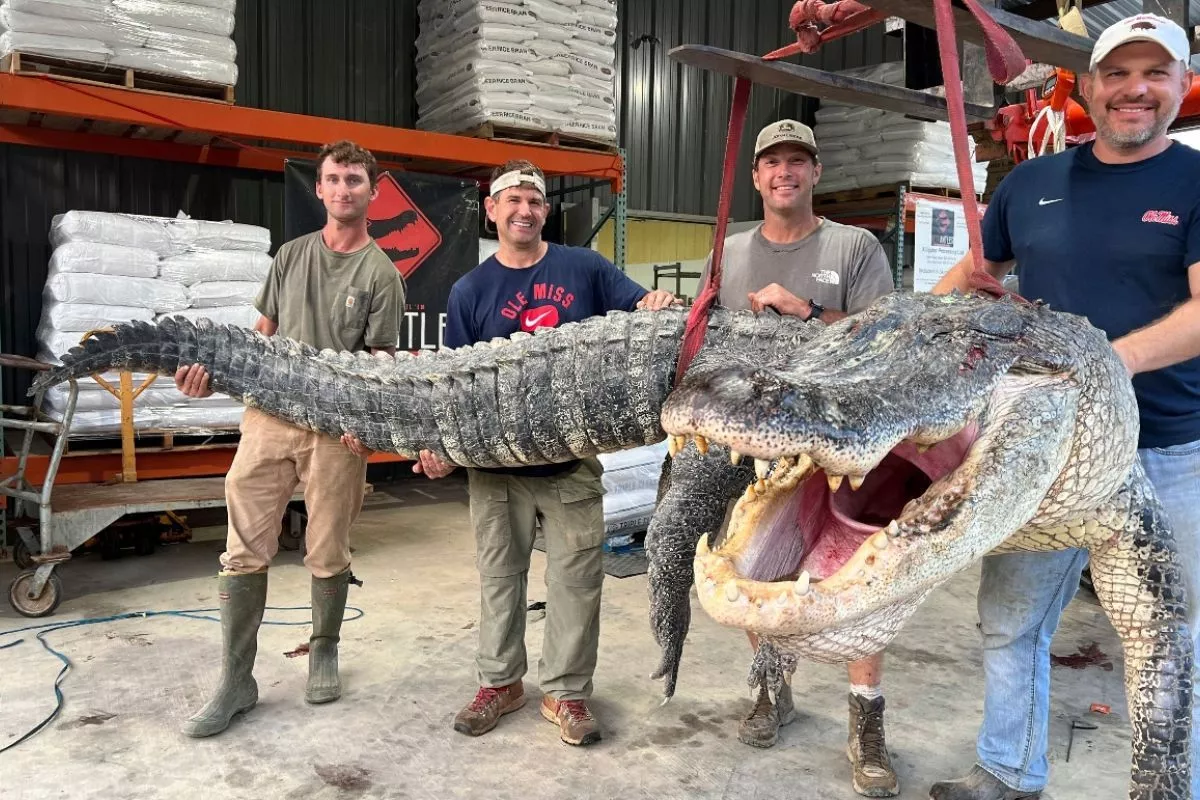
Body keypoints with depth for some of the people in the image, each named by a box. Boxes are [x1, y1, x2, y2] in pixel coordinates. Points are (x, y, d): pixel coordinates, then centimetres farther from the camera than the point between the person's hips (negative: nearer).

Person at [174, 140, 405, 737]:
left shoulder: (381, 273, 2)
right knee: (245, 551, 2)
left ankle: (324, 652, 30)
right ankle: (236, 680, 13)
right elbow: (262, 334, 17)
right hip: (269, 413, 3)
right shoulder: (291, 255, 14)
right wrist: (215, 370, 0)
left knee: (328, 555, 6)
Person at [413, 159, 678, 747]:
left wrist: (658, 303, -21)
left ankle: (566, 691, 21)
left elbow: (646, 308, 3)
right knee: (499, 573, 13)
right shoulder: (470, 290, 5)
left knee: (576, 576, 4)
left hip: (572, 458, -1)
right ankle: (500, 680, 31)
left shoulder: (584, 268, 3)